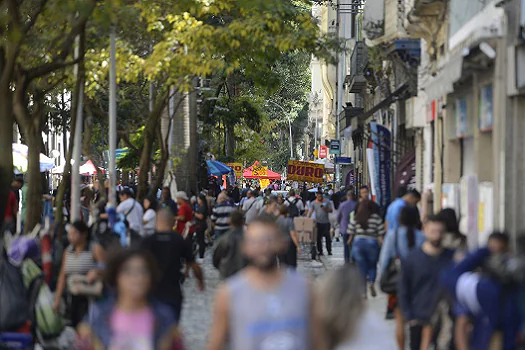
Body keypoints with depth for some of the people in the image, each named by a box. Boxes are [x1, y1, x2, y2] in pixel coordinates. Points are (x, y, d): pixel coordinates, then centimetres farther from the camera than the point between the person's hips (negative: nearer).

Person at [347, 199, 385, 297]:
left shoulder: (355, 218, 1)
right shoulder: (376, 218, -4)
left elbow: (351, 233, 3)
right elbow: (381, 233, -7)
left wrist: (349, 241, 20)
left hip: (358, 242, 1)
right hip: (372, 242, -1)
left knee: (361, 267, 7)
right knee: (372, 265, 15)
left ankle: (363, 291, 3)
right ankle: (372, 283, -11)